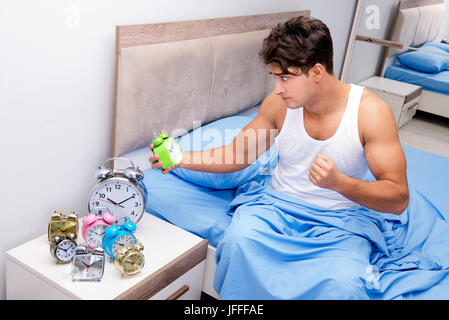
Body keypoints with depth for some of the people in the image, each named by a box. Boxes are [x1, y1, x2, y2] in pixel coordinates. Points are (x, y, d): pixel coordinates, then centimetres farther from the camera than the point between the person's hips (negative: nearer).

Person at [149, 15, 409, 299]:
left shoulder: (371, 111, -14)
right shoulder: (279, 104, -4)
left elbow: (398, 199, -13)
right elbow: (236, 156, 9)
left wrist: (338, 182, -30)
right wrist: (181, 159, -5)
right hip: (278, 209, 3)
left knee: (343, 285, -33)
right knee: (238, 239, -31)